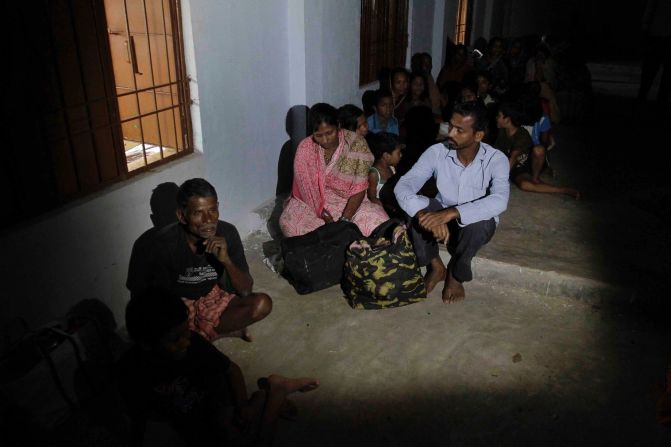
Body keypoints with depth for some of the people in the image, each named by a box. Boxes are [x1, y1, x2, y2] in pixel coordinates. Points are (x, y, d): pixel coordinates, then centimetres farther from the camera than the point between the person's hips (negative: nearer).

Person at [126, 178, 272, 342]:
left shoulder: (227, 233, -17)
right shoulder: (164, 243, -23)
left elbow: (246, 291, -16)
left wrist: (226, 260, -31)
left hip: (212, 299, 2)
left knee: (262, 304, -21)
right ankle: (228, 328, -9)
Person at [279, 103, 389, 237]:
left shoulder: (357, 144, -14)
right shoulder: (305, 148, -10)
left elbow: (359, 188, -14)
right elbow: (306, 187, -10)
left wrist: (345, 219, -24)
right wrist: (324, 215, -22)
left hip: (350, 202, 0)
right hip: (314, 202, 1)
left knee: (378, 222, -28)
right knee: (288, 222, -28)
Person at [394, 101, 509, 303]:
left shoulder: (496, 159, -21)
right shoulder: (436, 152, -16)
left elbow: (499, 200, -38)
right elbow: (402, 186, -24)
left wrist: (451, 213, -50)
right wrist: (425, 214, -44)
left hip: (477, 224, -2)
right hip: (442, 217, 2)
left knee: (477, 221, -37)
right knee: (416, 209, -28)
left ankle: (455, 274, -7)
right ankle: (436, 267, -5)